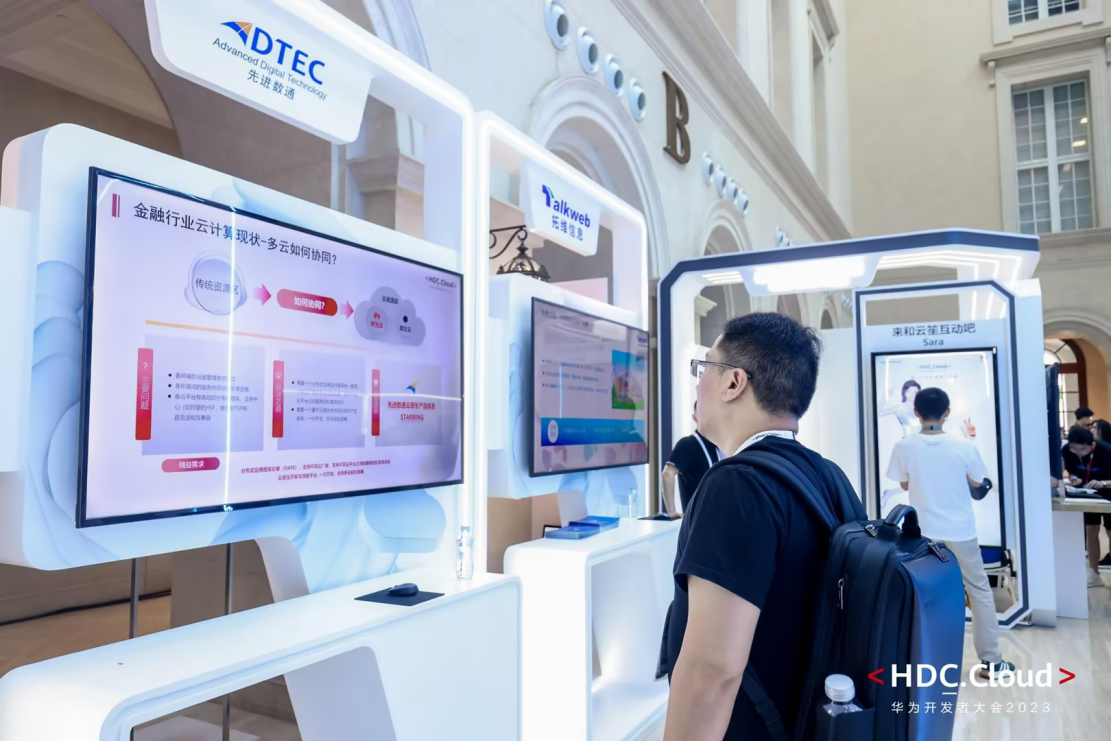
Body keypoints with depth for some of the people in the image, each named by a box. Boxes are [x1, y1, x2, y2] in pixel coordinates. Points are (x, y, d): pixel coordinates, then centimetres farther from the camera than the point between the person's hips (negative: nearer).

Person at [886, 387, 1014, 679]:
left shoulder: (904, 448, -11)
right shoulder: (964, 446, -11)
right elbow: (978, 482, 4)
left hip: (924, 534, 0)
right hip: (961, 532, 0)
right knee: (980, 591, 14)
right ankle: (991, 661, 20)